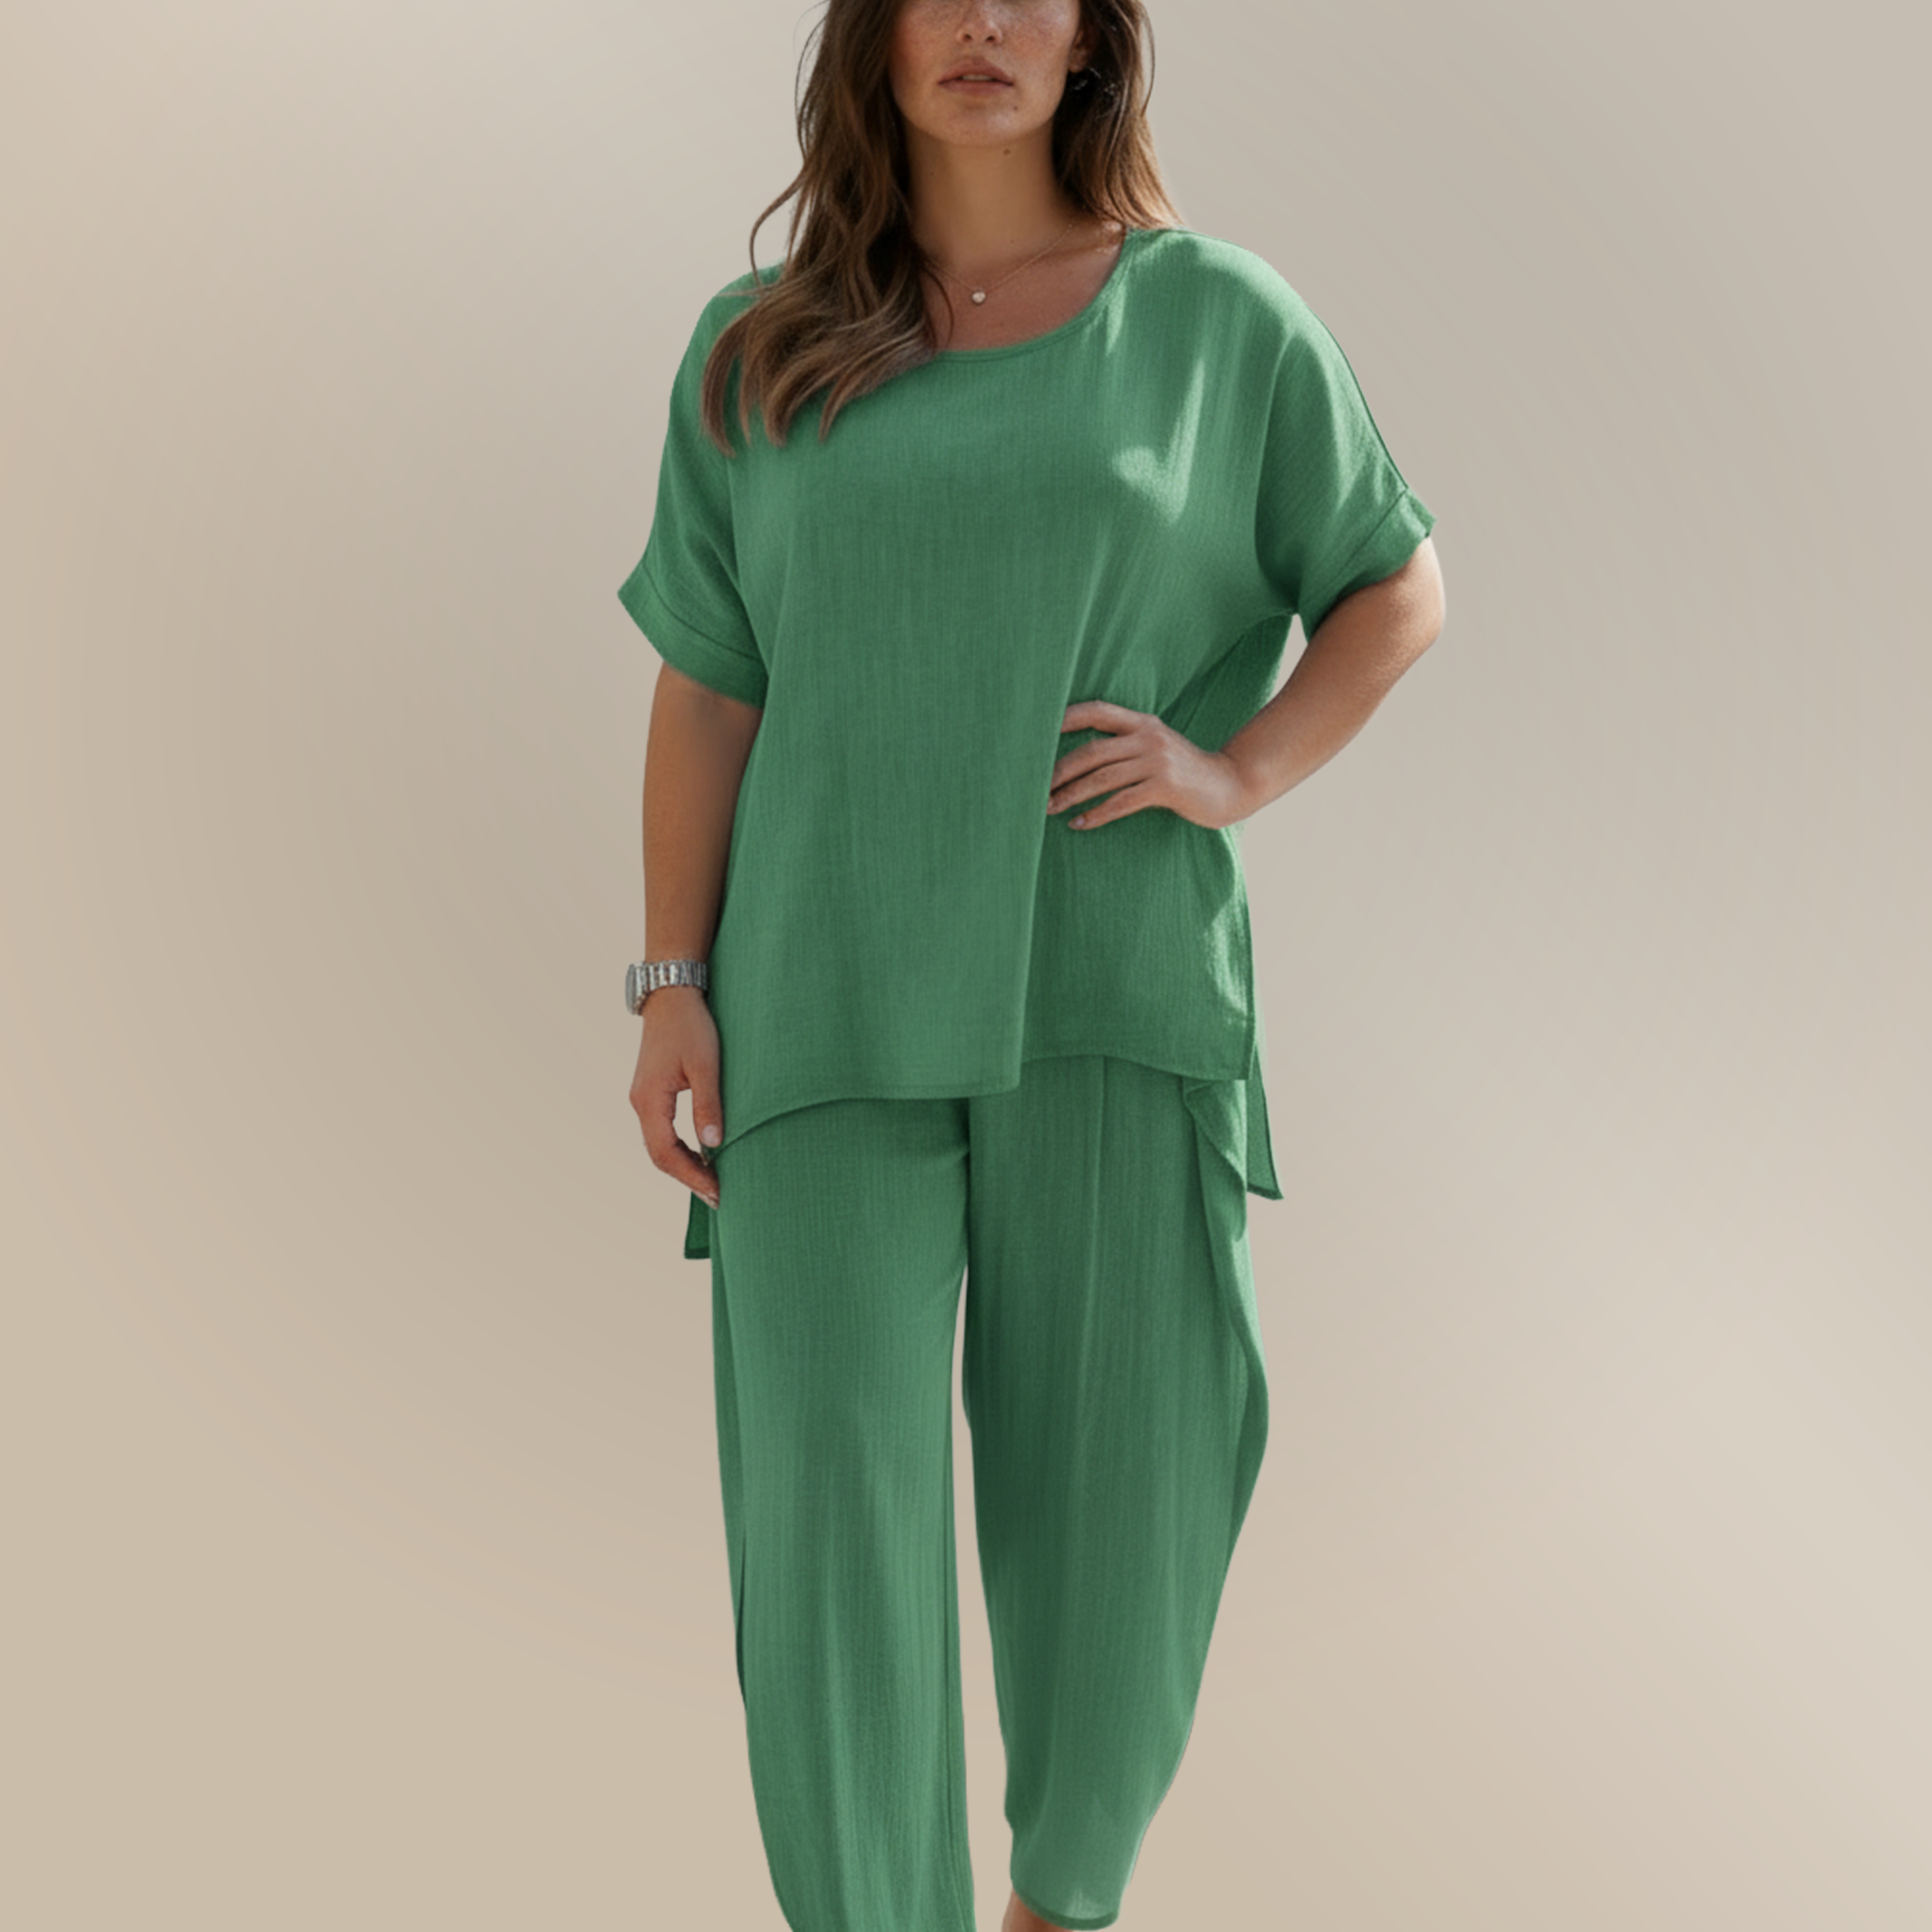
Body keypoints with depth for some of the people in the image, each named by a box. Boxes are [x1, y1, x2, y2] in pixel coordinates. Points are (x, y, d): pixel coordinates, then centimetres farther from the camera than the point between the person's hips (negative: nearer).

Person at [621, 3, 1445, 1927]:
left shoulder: (1218, 318, 6)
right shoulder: (757, 353, 10)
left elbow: (1398, 587, 10)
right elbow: (705, 690, 8)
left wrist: (1239, 772, -7)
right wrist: (671, 987, 0)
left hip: (1117, 991, 0)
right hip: (836, 1007, 1)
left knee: (1116, 1511, 6)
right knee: (831, 1515, -6)